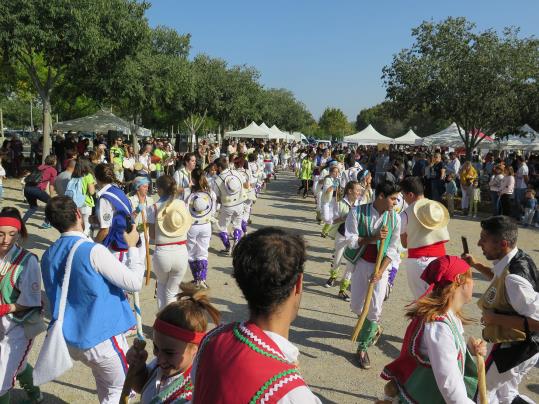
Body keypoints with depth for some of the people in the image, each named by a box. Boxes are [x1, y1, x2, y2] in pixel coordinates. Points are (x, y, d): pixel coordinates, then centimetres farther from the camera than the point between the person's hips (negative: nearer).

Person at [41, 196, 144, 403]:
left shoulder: (48, 256, 1)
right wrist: (132, 246, -7)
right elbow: (134, 283, -19)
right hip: (103, 338, -7)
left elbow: (55, 296, 14)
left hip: (72, 339, 7)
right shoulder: (93, 251, -23)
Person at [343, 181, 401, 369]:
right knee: (356, 306, 8)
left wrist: (380, 272, -16)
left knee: (375, 309, -3)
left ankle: (363, 347, 16)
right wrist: (372, 238, -24)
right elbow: (350, 239, -11)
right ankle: (375, 327, 42)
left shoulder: (395, 218, -8)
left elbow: (392, 249, -7)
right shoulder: (358, 212, -12)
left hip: (381, 266, 0)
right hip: (361, 263, 0)